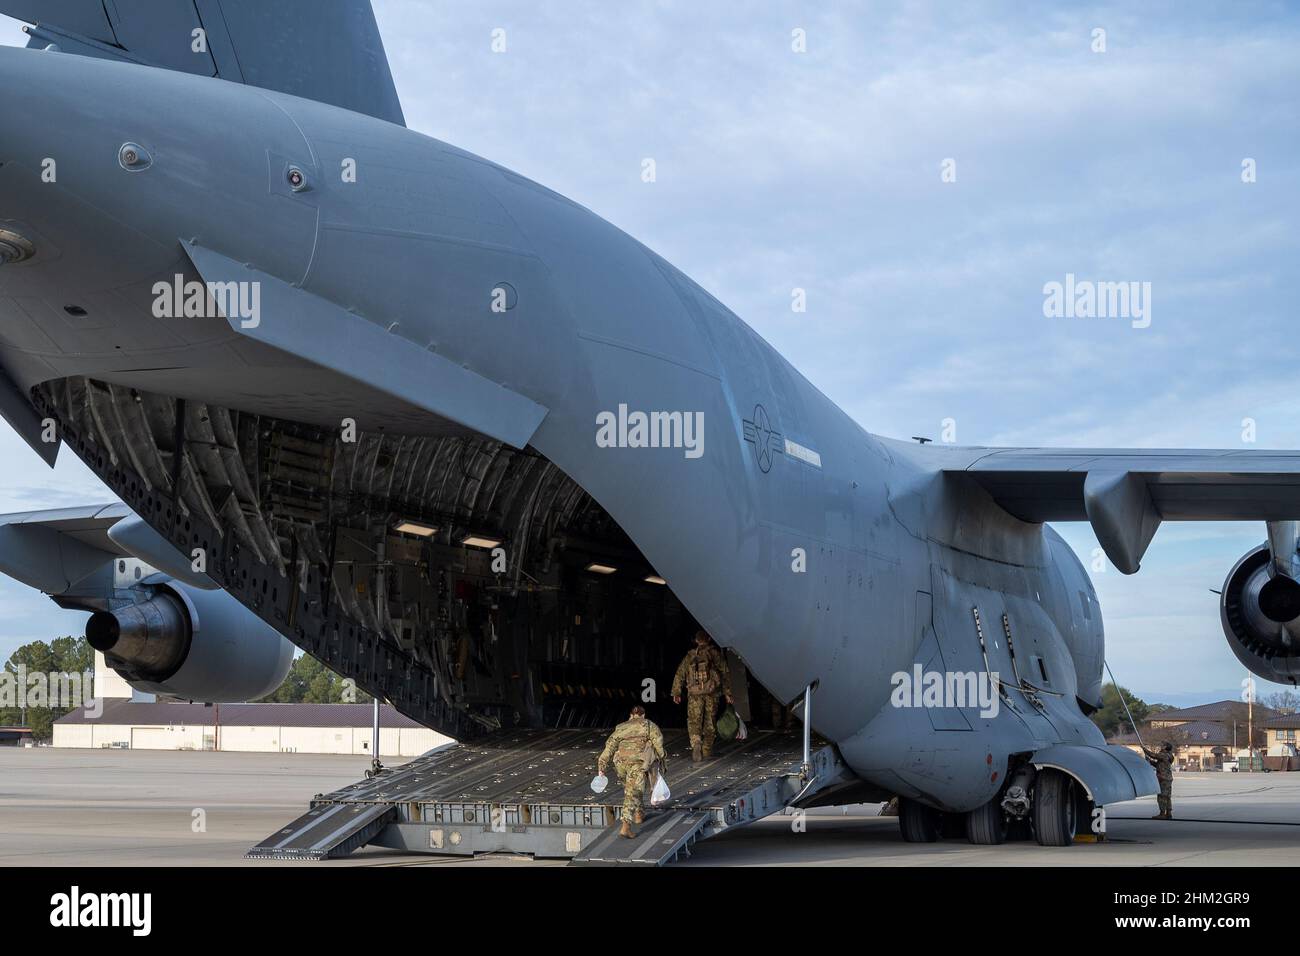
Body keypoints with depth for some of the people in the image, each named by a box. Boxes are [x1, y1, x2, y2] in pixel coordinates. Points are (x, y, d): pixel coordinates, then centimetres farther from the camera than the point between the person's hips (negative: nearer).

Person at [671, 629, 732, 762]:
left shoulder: (690, 655, 11)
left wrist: (676, 693, 13)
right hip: (711, 691, 0)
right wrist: (727, 692, 5)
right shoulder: (715, 653, 6)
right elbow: (725, 672, 2)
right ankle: (707, 750, 18)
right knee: (710, 722, 12)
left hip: (694, 693, 0)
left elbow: (680, 674, 9)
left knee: (694, 721, 3)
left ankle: (696, 744, -23)